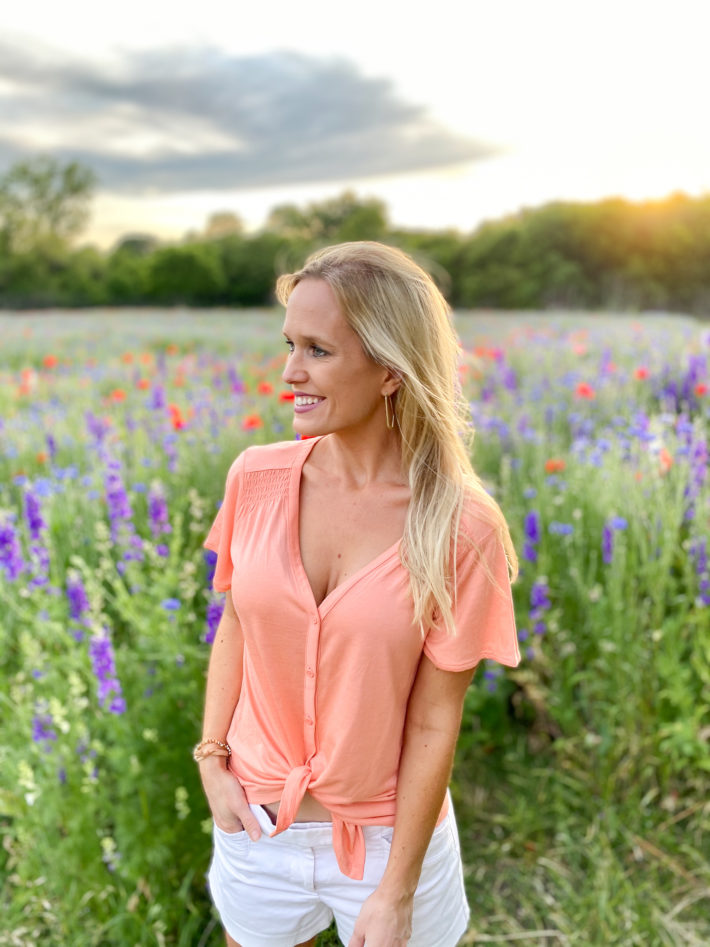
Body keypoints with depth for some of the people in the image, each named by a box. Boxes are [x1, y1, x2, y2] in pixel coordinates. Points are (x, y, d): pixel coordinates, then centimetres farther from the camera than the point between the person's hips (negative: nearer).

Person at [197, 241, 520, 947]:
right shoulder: (256, 478, -12)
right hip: (256, 818, 3)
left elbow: (434, 721, -15)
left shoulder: (461, 528, -21)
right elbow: (235, 626, 2)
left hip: (388, 830, -2)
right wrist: (212, 760, -5)